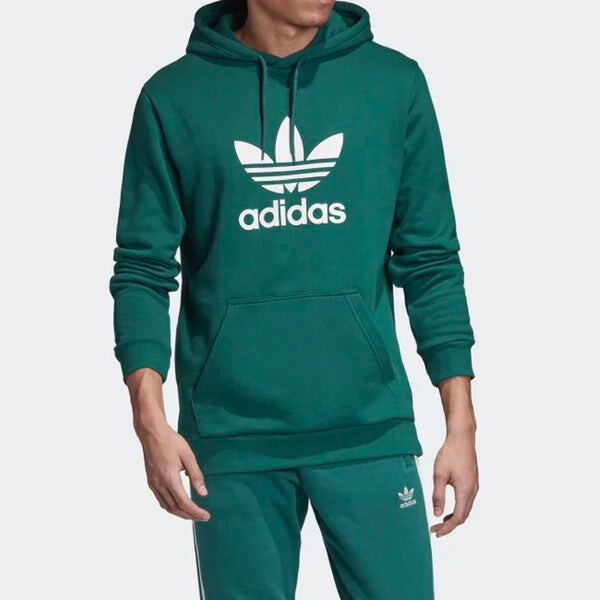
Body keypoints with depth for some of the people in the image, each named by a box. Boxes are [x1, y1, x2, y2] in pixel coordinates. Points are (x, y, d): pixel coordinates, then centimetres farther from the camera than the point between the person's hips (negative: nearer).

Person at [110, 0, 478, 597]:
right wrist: (150, 418, -11)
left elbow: (430, 262, 7)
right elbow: (144, 269, 1)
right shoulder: (173, 98, 2)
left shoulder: (396, 83, 6)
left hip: (369, 432, 1)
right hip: (232, 437, -1)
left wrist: (461, 423, 3)